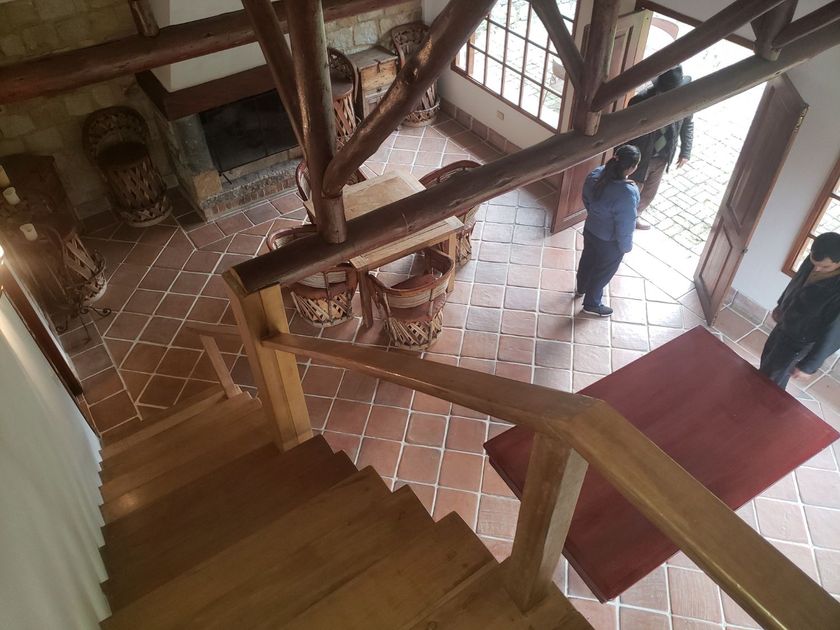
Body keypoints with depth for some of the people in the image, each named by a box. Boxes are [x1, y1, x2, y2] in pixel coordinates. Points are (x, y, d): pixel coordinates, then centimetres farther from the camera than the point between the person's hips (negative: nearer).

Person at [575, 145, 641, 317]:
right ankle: (591, 304, 44)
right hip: (609, 242, -6)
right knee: (603, 272, 21)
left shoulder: (596, 174, -18)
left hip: (590, 230, 6)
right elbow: (625, 226, -26)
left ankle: (581, 288, 60)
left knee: (587, 259, 32)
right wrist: (626, 247, -7)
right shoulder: (627, 194, -39)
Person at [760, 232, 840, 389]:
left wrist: (808, 365, -23)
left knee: (771, 379, 11)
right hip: (785, 323, 7)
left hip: (800, 340, -7)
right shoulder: (816, 259, -17)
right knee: (767, 358, 30)